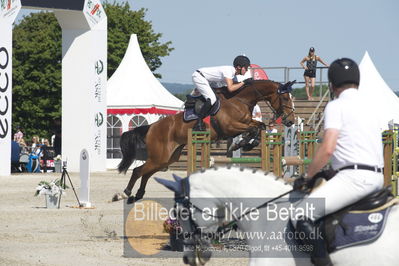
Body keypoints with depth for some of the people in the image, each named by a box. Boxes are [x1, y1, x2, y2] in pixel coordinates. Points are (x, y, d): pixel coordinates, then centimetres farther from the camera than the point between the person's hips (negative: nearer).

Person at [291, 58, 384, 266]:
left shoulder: (336, 106, -5)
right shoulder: (367, 106, 22)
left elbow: (327, 149, -15)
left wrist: (307, 177, -3)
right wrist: (331, 173, 32)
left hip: (355, 177, -10)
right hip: (377, 177, 10)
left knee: (301, 217, -15)